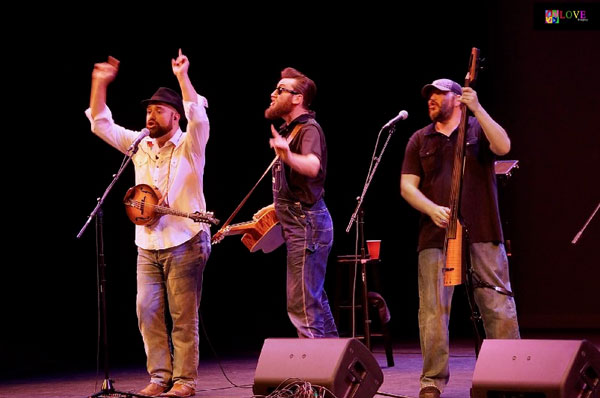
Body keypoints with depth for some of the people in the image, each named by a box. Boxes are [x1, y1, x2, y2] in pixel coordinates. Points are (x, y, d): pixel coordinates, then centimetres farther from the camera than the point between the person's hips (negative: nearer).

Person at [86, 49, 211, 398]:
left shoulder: (189, 146, -2)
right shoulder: (140, 145, 13)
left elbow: (198, 117, -22)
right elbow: (101, 124, 12)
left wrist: (183, 77, -25)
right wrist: (100, 84, 4)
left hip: (184, 243, -6)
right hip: (147, 245, 6)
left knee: (183, 316, -4)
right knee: (148, 312, 2)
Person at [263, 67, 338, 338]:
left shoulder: (309, 129, -14)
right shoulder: (290, 130, 16)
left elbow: (312, 166, -37)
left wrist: (287, 155, -55)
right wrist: (280, 205, 27)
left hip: (307, 223, -11)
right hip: (299, 222, 11)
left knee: (302, 305, -12)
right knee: (315, 300, 14)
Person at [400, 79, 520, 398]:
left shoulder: (477, 129, 9)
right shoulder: (420, 140, 15)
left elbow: (503, 146, -12)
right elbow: (407, 186, 8)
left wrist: (476, 109, -19)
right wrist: (432, 210, -10)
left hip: (482, 234, -2)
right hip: (435, 236, 2)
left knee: (499, 306, -3)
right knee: (432, 310, -2)